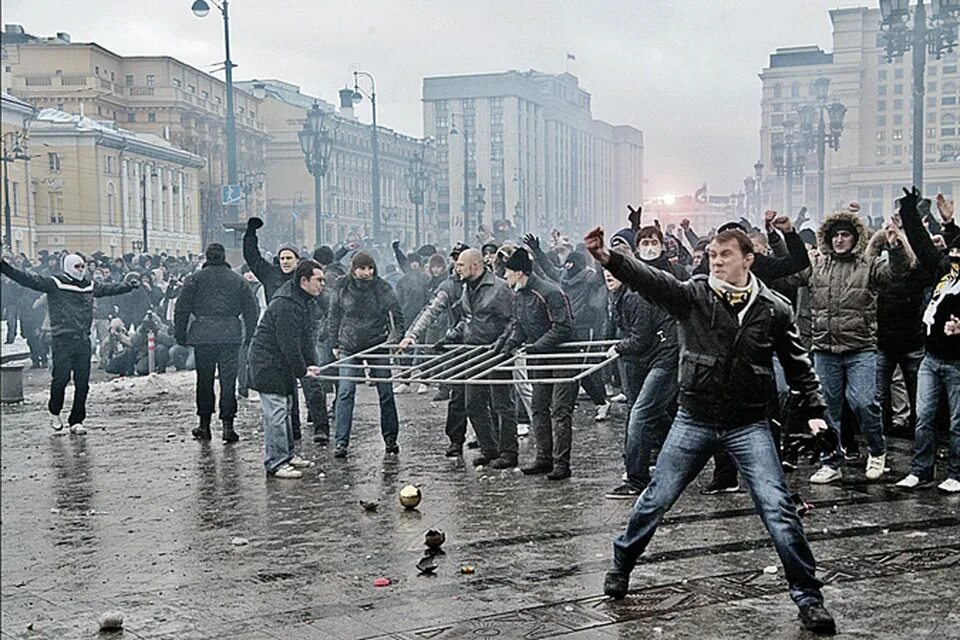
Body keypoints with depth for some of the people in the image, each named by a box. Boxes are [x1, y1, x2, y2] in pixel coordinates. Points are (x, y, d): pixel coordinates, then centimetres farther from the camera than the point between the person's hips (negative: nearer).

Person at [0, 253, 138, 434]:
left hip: (83, 341, 5)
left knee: (82, 383, 3)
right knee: (61, 377, -9)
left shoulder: (90, 286, 16)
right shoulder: (54, 284, -2)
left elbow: (109, 289, 32)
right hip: (63, 340, -5)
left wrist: (131, 285, 42)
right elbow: (29, 280, -10)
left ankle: (76, 421, 11)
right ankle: (55, 413, 16)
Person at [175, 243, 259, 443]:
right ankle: (227, 425, -4)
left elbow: (181, 310, 3)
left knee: (204, 380, 9)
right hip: (231, 336, 1)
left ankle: (204, 426, 16)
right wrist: (249, 337, 15)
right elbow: (251, 310, 11)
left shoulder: (195, 279, 3)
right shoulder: (238, 280, 9)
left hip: (203, 336, -1)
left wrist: (180, 336, 9)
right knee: (228, 380, 1)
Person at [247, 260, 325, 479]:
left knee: (285, 409, 18)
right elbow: (289, 343, -25)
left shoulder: (302, 300, 9)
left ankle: (287, 455, 28)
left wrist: (309, 364, 4)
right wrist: (302, 371, -17)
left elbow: (306, 335, 12)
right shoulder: (285, 304, -25)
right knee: (275, 412, -9)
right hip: (268, 363, -11)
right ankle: (275, 463, -5)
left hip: (282, 363, 11)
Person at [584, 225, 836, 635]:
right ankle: (621, 566, 32)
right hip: (694, 421, 1)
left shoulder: (774, 308, -2)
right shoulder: (692, 295, -5)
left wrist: (814, 409, -2)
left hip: (748, 424, 0)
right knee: (656, 500, 10)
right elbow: (650, 279, -22)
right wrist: (607, 258, -38)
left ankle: (807, 596, 5)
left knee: (778, 508, -8)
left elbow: (798, 364, 6)